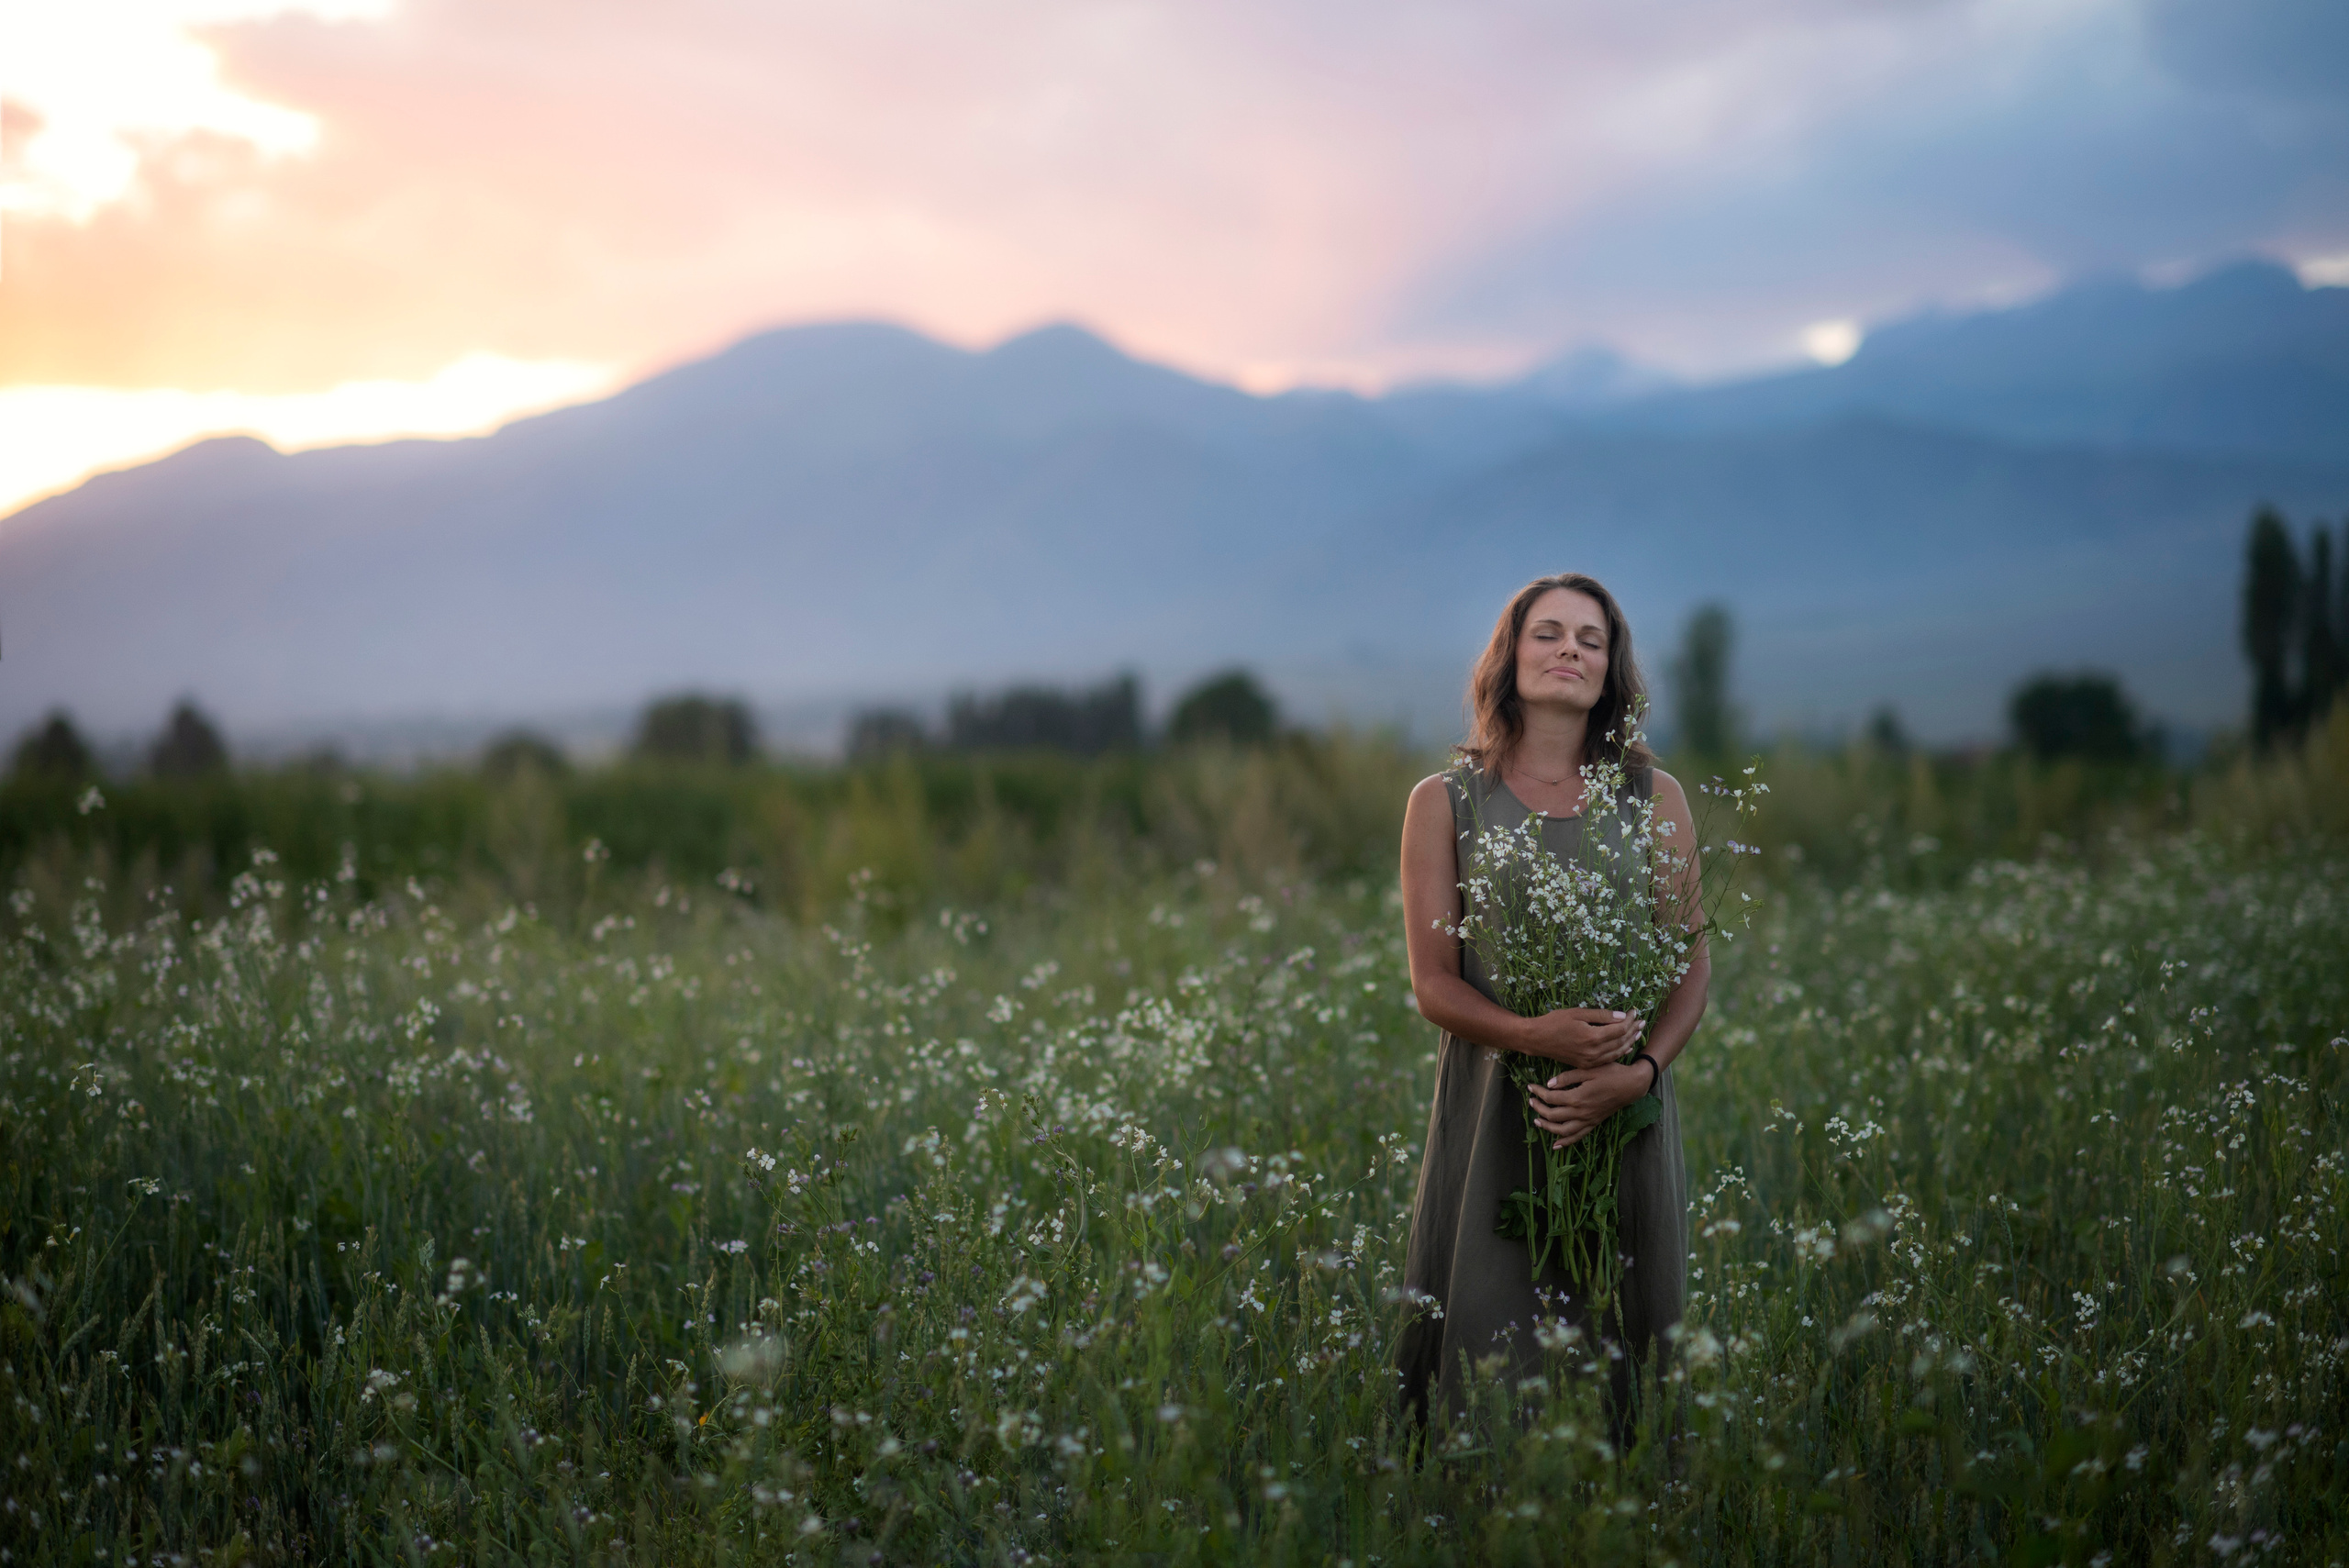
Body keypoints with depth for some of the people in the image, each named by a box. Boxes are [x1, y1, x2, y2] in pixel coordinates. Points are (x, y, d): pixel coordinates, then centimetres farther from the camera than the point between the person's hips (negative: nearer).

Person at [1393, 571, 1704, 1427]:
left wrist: (1639, 1071, -14)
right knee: (1489, 1349, -2)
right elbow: (1433, 983, -1)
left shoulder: (1655, 798, 8)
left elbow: (1692, 967, 5)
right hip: (1492, 1109, -2)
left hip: (1625, 1116, 2)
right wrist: (1535, 1034, -19)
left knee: (1618, 1345, 5)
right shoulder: (1445, 802, 4)